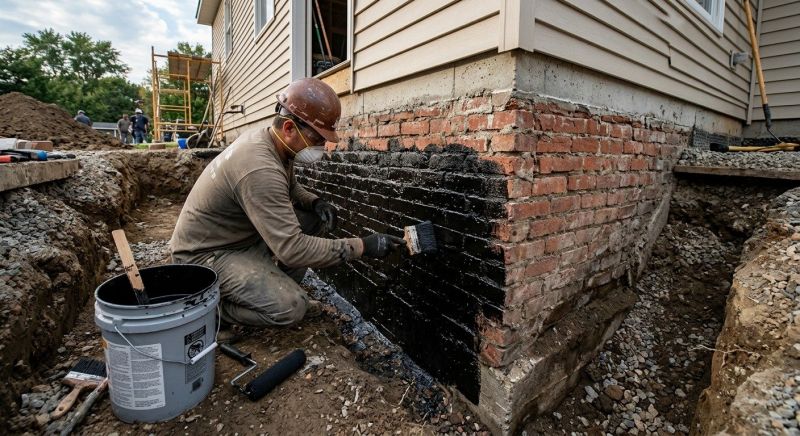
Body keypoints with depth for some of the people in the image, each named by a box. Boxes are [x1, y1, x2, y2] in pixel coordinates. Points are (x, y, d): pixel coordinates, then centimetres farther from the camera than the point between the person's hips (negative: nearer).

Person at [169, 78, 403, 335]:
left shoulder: (271, 141, -4)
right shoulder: (259, 169, -33)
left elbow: (291, 188, 15)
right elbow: (292, 248, -36)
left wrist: (315, 202, -8)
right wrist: (362, 246, -32)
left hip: (243, 234, 9)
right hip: (205, 253, -9)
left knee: (318, 220, -3)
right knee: (290, 308, -25)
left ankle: (279, 289, 9)